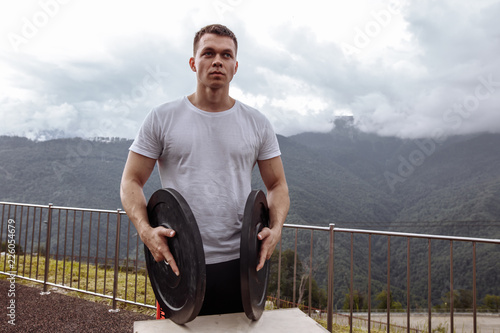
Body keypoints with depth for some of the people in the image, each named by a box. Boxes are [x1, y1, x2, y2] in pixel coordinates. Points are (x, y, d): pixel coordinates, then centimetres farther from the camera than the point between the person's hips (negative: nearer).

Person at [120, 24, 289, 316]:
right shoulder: (161, 119, 2)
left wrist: (276, 228, -10)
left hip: (239, 262, 2)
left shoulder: (257, 124, 7)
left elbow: (277, 185, 9)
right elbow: (132, 181, 2)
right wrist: (145, 229, -16)